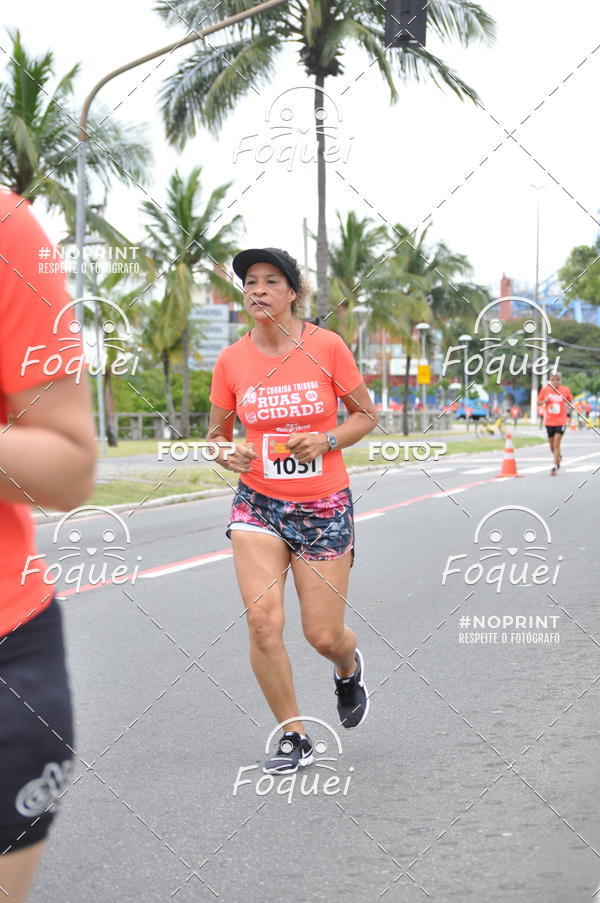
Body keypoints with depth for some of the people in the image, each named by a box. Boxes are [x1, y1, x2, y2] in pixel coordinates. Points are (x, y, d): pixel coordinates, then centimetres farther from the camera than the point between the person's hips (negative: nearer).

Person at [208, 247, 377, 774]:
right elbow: (217, 435, 9)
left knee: (324, 635, 2)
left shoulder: (326, 346, -7)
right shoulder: (231, 361, -2)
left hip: (324, 505, -1)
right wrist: (228, 454, -13)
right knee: (263, 620, -13)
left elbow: (366, 416, 2)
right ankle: (294, 738, 6)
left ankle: (349, 668, 42)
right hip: (258, 504, 2)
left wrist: (326, 441, -15)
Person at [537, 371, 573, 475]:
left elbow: (570, 401, 11)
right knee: (552, 445, 13)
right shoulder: (545, 389, -4)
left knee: (556, 444, -11)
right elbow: (538, 401, 7)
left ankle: (555, 467, -6)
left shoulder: (565, 390, -5)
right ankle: (558, 456, 44)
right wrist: (544, 401, -15)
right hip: (549, 421, 2)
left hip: (561, 421, -2)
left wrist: (569, 413, -4)